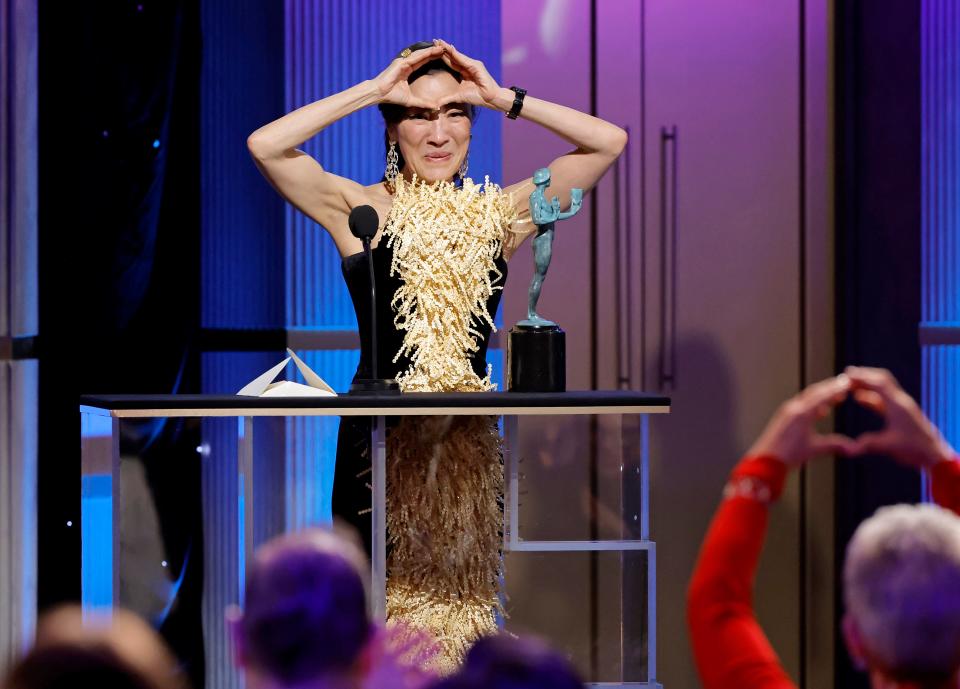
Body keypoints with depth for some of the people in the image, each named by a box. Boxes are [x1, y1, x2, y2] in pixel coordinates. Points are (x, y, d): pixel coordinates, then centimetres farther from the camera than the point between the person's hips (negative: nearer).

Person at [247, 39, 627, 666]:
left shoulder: (498, 213, 10)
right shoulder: (361, 209, 3)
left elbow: (609, 142, 6)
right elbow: (265, 145, -10)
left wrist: (502, 97, 3)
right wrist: (372, 90, -5)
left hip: (470, 442, 2)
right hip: (381, 439, -2)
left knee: (462, 593, 1)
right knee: (381, 595, -1)